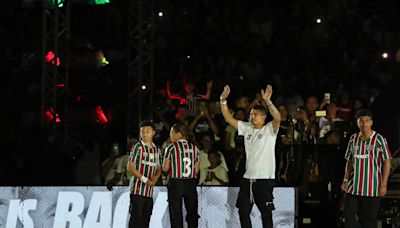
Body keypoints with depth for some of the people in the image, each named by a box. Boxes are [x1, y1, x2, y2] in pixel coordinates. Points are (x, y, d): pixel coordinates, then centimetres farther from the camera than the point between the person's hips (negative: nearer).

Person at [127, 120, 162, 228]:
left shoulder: (157, 150, 13)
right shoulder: (137, 147, -5)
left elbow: (159, 169, 17)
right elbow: (130, 167, -8)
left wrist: (154, 179, -5)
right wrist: (144, 179, -15)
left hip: (150, 190, 6)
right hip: (138, 188, -6)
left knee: (145, 219, 8)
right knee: (136, 218, -9)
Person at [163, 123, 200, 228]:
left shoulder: (171, 148, -6)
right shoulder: (194, 148, 6)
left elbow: (165, 168, -5)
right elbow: (196, 169, 6)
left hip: (175, 183, -3)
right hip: (191, 183, 3)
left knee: (176, 215, 1)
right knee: (192, 213, 8)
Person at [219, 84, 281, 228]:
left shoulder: (270, 129, -6)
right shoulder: (247, 128, 11)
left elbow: (278, 118, -25)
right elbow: (228, 118, 8)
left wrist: (267, 101, -38)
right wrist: (223, 99, -4)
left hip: (265, 178, -6)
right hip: (248, 178, 6)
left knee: (266, 212, -1)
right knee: (243, 211, 9)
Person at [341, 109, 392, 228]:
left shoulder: (379, 140, -5)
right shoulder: (353, 139, 8)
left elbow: (387, 162, -4)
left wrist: (383, 184, -10)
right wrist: (346, 180, 8)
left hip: (372, 188, -4)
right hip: (354, 187, 4)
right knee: (349, 215, -1)